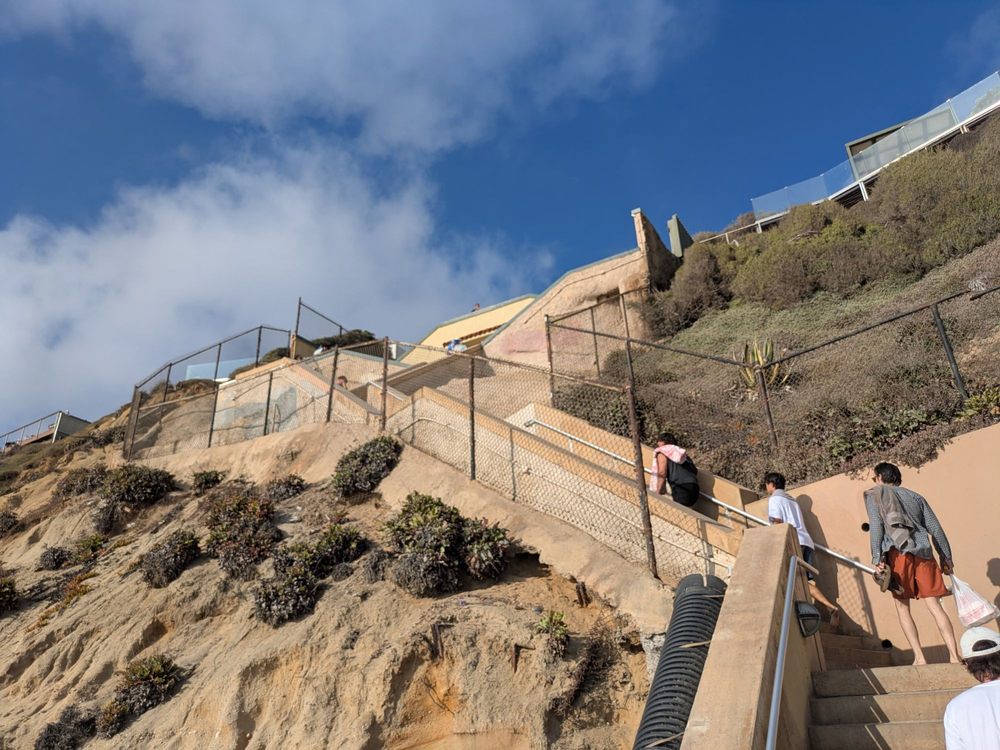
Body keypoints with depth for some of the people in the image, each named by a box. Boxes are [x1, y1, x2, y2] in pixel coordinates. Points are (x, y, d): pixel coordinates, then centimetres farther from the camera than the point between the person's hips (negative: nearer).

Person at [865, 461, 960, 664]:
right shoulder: (915, 496, 25)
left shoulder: (874, 494, 12)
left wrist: (877, 558, -9)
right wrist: (946, 557, 20)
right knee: (935, 605, 3)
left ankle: (919, 658, 0)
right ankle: (954, 657, -4)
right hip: (923, 552, 4)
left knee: (902, 606, 6)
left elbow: (876, 525, -3)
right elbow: (935, 528, 17)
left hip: (897, 552, -4)